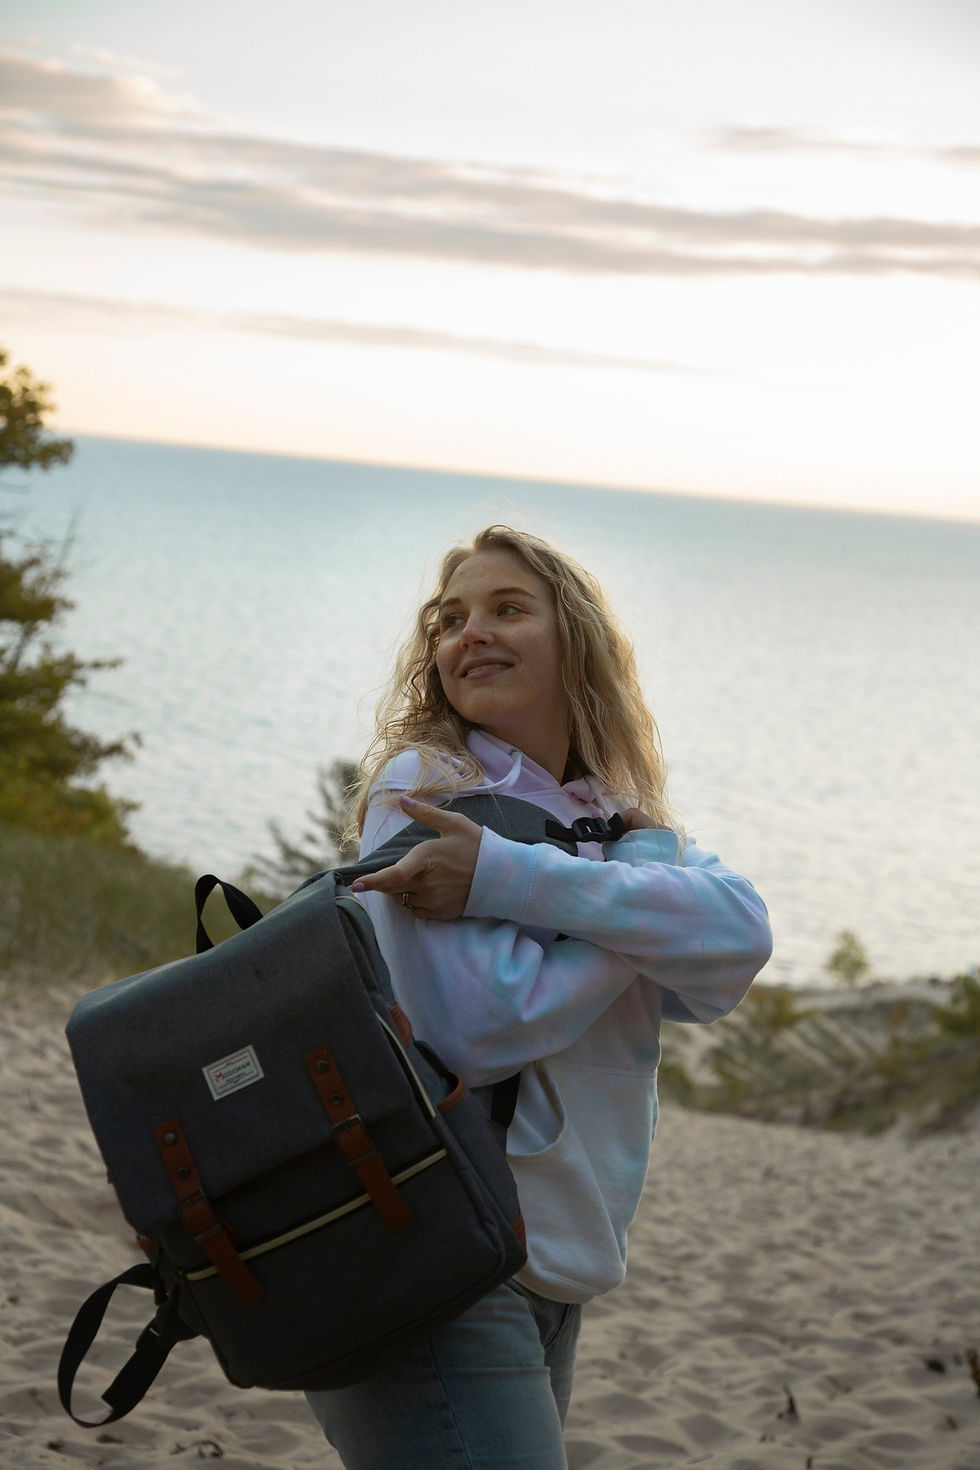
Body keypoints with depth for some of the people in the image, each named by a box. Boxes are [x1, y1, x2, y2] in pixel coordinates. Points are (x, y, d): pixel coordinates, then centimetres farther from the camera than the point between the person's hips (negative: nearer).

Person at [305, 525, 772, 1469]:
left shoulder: (613, 815, 10)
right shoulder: (422, 784, -9)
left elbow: (739, 939, -13)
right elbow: (479, 1027, -21)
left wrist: (505, 874, -24)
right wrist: (643, 868, -11)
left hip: (552, 1276, 7)